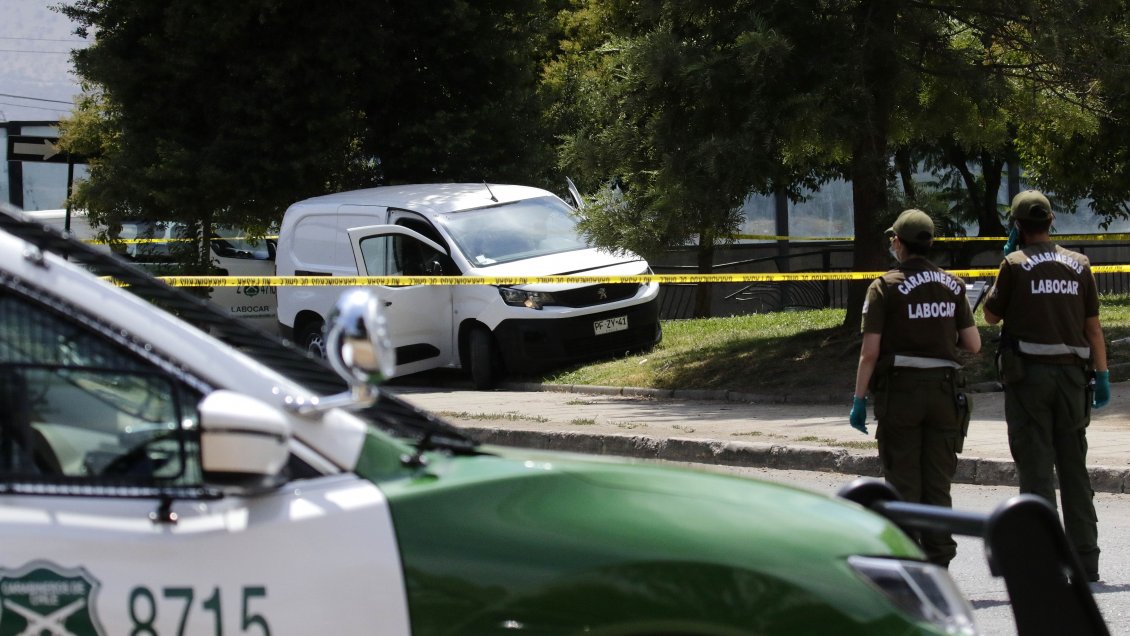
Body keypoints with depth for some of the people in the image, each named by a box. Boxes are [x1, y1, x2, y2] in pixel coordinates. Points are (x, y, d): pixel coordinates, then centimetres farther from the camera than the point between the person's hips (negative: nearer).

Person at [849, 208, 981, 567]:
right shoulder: (952, 286, 6)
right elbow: (973, 345, 5)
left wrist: (859, 399, -3)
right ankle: (938, 562, 7)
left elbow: (870, 353, -10)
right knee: (938, 484, 8)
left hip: (900, 392, -3)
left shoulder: (885, 287, -6)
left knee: (903, 484, 2)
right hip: (944, 392, 3)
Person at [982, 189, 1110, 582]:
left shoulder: (1015, 264, -6)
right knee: (1074, 466, 10)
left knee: (1035, 468, -1)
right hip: (1072, 373, 4)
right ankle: (1085, 561, 12)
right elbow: (1093, 326, 5)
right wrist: (1102, 375, 9)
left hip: (1028, 373, -4)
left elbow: (991, 316, 4)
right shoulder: (1078, 265, 5)